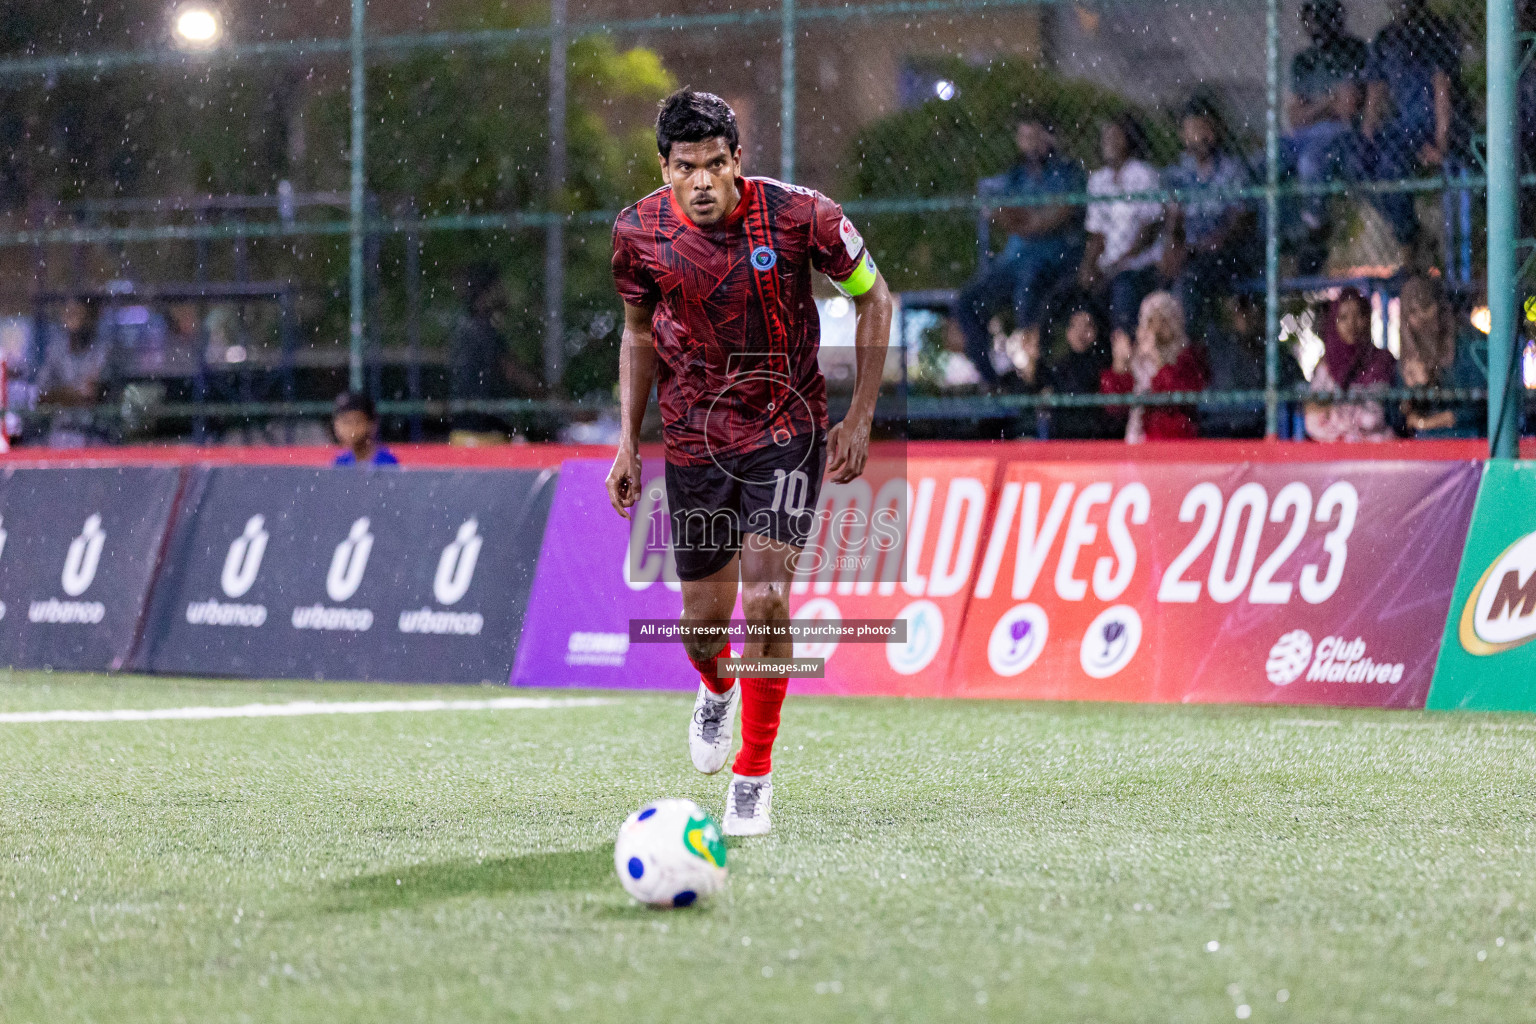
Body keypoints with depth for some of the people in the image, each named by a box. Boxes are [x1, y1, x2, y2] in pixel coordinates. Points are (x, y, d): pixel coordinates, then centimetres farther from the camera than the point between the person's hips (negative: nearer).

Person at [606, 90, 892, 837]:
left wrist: (860, 420, -4)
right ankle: (715, 692, 45)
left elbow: (872, 299, -2)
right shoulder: (639, 234, -11)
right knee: (703, 619, 6)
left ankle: (754, 776, 0)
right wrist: (628, 442, 3)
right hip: (694, 435, 2)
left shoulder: (800, 216, -19)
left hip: (788, 428, -2)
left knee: (766, 600, -16)